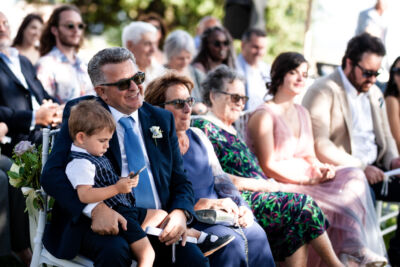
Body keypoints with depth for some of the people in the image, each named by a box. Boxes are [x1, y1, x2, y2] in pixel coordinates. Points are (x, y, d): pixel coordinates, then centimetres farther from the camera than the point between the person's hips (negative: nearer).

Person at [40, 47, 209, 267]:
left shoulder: (162, 120, 15)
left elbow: (179, 180, 17)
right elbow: (51, 175, -9)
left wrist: (180, 213, -7)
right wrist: (95, 208, -26)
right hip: (106, 224, -3)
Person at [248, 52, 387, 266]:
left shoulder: (302, 114, 20)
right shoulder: (264, 115, -7)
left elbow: (309, 156, 18)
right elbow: (268, 166, -13)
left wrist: (321, 168, -6)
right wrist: (308, 180, -16)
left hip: (305, 179, 8)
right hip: (279, 185, -8)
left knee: (354, 177, -17)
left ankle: (354, 249, -26)